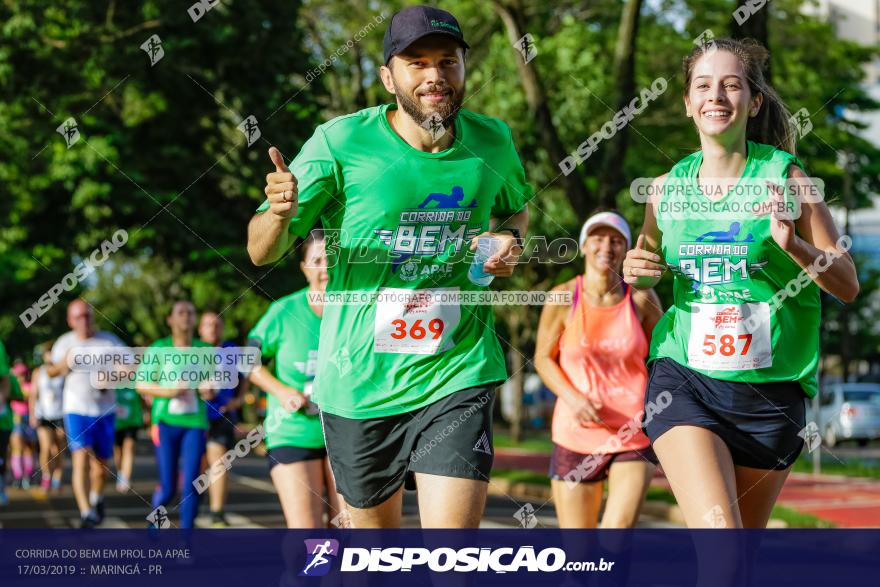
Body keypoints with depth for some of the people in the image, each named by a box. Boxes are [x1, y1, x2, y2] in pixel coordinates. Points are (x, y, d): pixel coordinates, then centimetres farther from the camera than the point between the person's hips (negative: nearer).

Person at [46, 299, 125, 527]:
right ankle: (86, 513, -24)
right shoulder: (64, 343, 3)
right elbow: (50, 371, 16)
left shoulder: (109, 341, -2)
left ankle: (97, 498, 42)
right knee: (81, 458, -18)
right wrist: (62, 365, -7)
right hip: (76, 409, -1)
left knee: (101, 464, 11)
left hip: (104, 410, 1)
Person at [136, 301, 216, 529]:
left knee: (190, 486, -8)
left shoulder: (205, 350, 6)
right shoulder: (158, 349, -1)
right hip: (166, 421, -2)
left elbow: (212, 388, 15)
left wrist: (209, 391, -9)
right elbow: (141, 384, -1)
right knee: (168, 488, -2)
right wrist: (169, 392, -16)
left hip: (195, 422, 2)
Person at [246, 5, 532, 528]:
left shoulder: (492, 142, 0)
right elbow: (263, 252, -6)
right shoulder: (341, 142, -10)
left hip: (458, 373, 0)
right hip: (358, 381, 0)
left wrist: (510, 239, -1)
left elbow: (515, 208, 23)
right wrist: (280, 215, -30)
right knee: (375, 525, 18)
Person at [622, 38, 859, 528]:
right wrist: (635, 273, 0)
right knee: (717, 527, -20)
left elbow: (848, 285, -2)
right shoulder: (667, 188, 5)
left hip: (770, 389, 0)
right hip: (683, 378, 0)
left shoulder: (786, 179, -4)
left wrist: (794, 246, -20)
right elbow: (647, 269, 23)